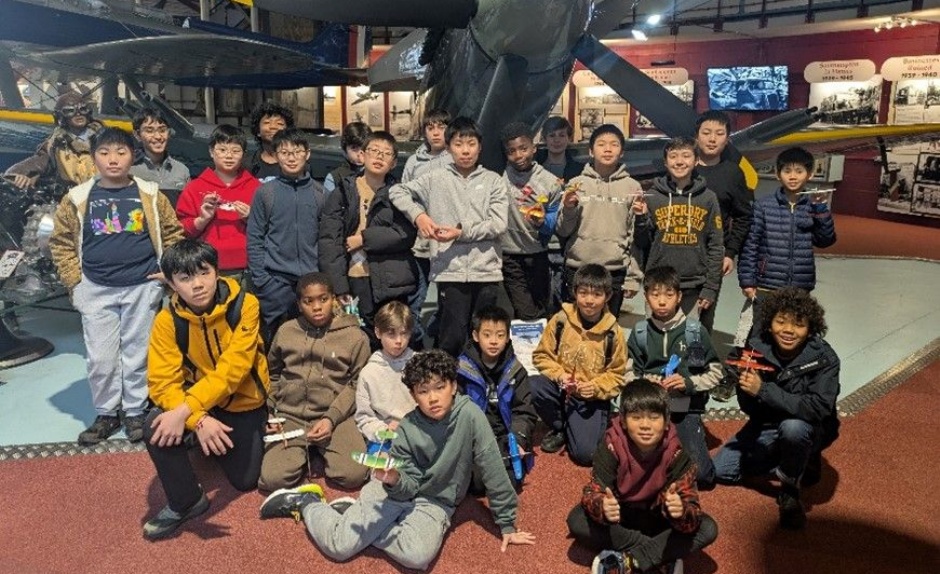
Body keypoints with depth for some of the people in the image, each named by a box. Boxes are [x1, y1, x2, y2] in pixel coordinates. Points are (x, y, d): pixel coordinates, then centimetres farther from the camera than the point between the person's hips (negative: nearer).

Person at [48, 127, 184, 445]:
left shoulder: (150, 195, -1)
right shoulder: (78, 198, 0)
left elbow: (172, 233, 6)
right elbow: (61, 242, 6)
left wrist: (167, 271, -2)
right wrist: (75, 281, 0)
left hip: (142, 287, -1)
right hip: (96, 290, 1)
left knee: (137, 353, 9)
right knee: (100, 357, 6)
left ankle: (135, 412, 24)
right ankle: (106, 414, 24)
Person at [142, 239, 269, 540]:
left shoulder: (244, 305, -24)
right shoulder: (167, 320, -17)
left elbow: (232, 368, -29)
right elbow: (162, 383, -21)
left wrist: (185, 411, -37)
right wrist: (198, 420, -37)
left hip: (244, 403, -1)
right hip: (197, 404, 1)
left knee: (245, 481, 7)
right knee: (156, 429, -28)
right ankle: (185, 501, -4)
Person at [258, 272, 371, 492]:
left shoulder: (354, 336, 0)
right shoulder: (286, 331, 8)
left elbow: (356, 384, -1)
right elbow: (272, 374, 19)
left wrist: (331, 418, -13)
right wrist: (270, 412, 6)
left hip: (335, 416, -1)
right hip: (290, 416, 2)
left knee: (354, 475, -22)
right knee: (272, 480, -20)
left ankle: (321, 451, 9)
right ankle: (302, 453, 13)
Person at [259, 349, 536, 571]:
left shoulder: (470, 416, -20)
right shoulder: (407, 429, -14)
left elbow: (493, 471, -14)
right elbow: (408, 488, -11)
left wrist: (507, 523, -9)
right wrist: (395, 481, -34)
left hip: (434, 503, 0)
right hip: (398, 491, 0)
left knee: (418, 556, -30)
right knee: (340, 547, -14)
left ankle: (364, 529, -1)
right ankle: (306, 501, 17)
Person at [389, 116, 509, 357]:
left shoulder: (493, 181, 7)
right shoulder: (436, 179, 7)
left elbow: (498, 224, -3)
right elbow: (397, 191, 10)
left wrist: (462, 232, -12)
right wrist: (418, 215, -6)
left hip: (487, 272, 1)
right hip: (450, 272, -1)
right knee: (453, 338, 1)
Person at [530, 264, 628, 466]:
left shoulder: (613, 332, -8)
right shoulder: (561, 320, -8)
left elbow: (617, 375, 0)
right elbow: (541, 355, 0)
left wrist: (596, 387, -18)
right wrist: (559, 375, -17)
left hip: (593, 397, -2)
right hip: (560, 387, 2)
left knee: (585, 453, -20)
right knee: (531, 387, -31)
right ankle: (559, 429, -1)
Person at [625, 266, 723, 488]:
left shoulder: (696, 331, -3)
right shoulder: (640, 333, 2)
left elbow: (715, 372, 2)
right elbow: (629, 374, 6)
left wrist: (689, 383, -13)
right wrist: (643, 382, -14)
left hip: (686, 408, -1)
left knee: (701, 474, -13)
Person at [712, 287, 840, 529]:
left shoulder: (823, 358, -24)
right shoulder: (757, 348, -15)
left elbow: (819, 408, -36)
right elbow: (750, 410, -12)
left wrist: (763, 389, -39)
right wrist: (745, 384, -35)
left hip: (809, 429, -4)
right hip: (767, 427, 5)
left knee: (793, 427, -39)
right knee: (720, 470, -5)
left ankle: (789, 493, -11)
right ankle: (798, 464, 15)